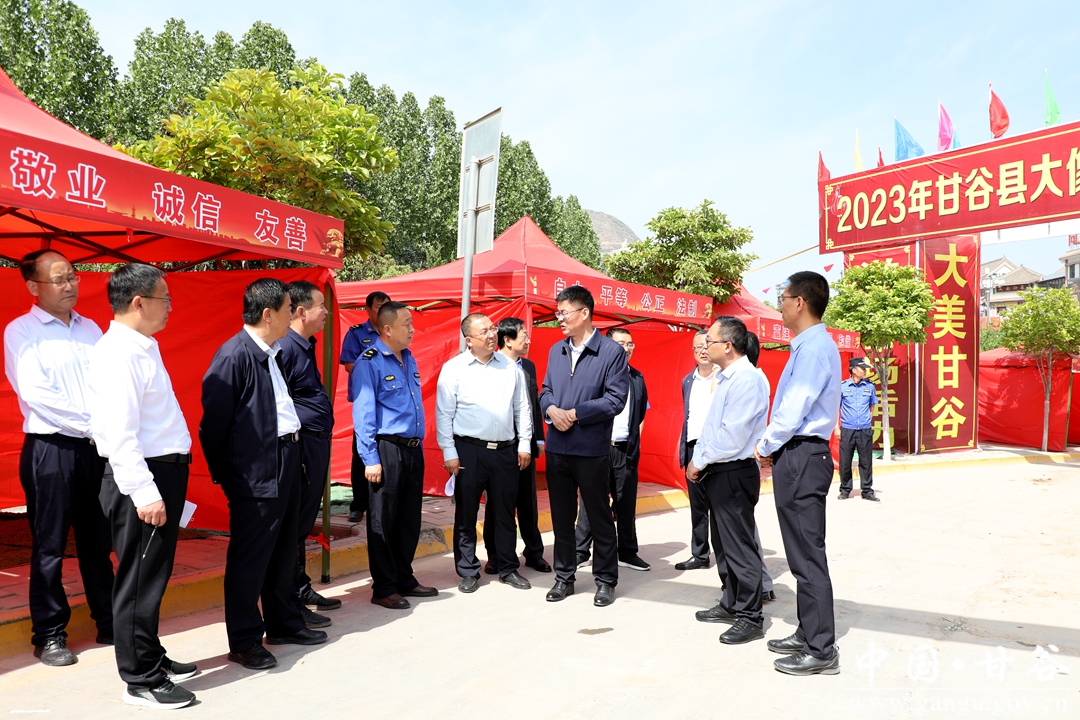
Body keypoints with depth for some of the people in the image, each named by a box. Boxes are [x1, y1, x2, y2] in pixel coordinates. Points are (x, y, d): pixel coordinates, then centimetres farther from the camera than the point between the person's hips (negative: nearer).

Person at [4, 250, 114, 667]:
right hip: (50, 448, -4)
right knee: (49, 545, 3)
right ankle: (49, 635, 15)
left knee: (98, 540, 12)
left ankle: (109, 623, 22)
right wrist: (89, 426, -13)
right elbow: (35, 392, -12)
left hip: (99, 447, 5)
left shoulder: (90, 329, 13)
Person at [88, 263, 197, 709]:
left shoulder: (142, 348, 13)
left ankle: (151, 657, 33)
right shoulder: (119, 354, -18)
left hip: (164, 472, 10)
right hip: (142, 478, -10)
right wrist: (144, 493, -24)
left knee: (154, 575, 19)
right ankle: (141, 680, 13)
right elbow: (119, 433, -23)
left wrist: (166, 483, 18)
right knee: (140, 580, 1)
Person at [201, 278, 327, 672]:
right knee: (249, 558, 3)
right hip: (255, 473, -9)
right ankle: (244, 640, 17)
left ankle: (283, 623, 34)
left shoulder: (274, 353, 12)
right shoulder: (233, 356, -16)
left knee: (283, 549, 19)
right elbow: (213, 421, -14)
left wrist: (293, 442, 13)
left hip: (285, 464, 9)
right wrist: (225, 476, -7)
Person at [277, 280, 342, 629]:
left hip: (317, 444, 10)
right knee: (294, 525, -1)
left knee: (304, 523, 18)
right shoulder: (285, 346, -16)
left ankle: (303, 591, 31)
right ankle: (290, 605, 9)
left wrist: (319, 444, 19)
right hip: (300, 444, -10)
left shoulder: (305, 346, 15)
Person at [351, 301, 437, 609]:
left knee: (410, 518, 14)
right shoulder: (369, 363, -10)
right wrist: (370, 459, -16)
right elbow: (363, 413, -13)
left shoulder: (409, 359, 13)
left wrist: (419, 447, 15)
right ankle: (383, 588, 14)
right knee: (383, 520, 3)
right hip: (387, 448, -7)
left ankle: (404, 579, 28)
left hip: (413, 449, 8)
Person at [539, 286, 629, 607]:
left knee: (599, 516, 7)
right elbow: (546, 391, 14)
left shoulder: (612, 351, -8)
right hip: (557, 446, 5)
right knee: (561, 515, 13)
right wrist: (552, 409, -8)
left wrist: (575, 414, -15)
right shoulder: (556, 350, 10)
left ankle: (606, 580, 22)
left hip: (591, 448, -5)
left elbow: (615, 400, -13)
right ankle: (564, 577, 27)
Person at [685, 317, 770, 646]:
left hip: (734, 473, -10)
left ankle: (750, 618, 10)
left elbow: (732, 437, -24)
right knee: (726, 543, 18)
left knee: (740, 545, -1)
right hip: (717, 472, 10)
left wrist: (701, 462, -13)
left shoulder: (747, 379, -18)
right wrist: (697, 462, 8)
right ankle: (731, 604, 31)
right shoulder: (726, 378, 13)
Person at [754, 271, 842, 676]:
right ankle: (808, 634, 29)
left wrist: (765, 447, -6)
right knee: (803, 554, 17)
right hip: (798, 457, 11)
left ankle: (820, 651, 7)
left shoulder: (814, 348, -17)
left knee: (807, 556, -3)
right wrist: (772, 447, 12)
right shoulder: (808, 346, 15)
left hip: (801, 459, -11)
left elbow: (792, 412, -20)